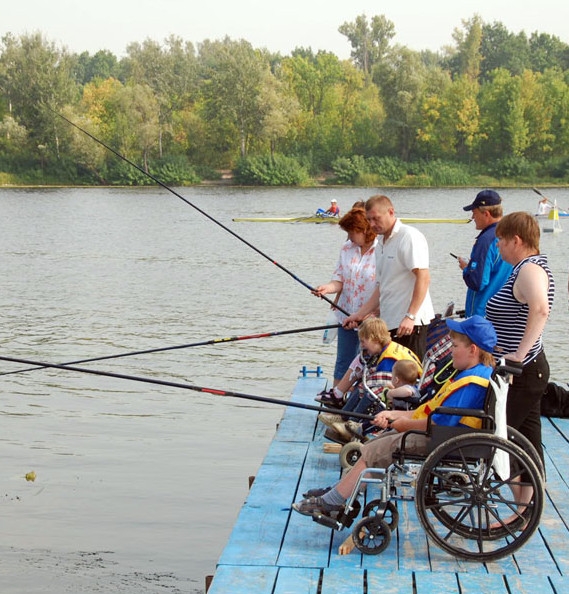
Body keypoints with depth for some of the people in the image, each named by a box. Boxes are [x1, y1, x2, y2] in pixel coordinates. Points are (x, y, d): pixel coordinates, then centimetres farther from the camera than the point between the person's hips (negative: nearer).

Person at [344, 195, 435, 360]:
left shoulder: (409, 236, -8)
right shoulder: (381, 244, 19)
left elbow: (423, 278, -17)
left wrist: (410, 316, -23)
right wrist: (359, 315, 18)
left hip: (411, 324, -9)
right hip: (390, 324, 9)